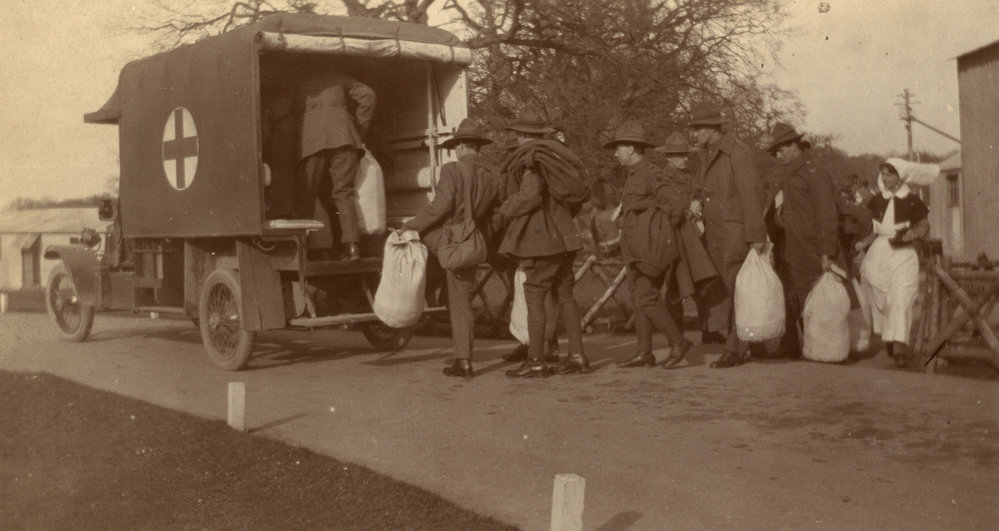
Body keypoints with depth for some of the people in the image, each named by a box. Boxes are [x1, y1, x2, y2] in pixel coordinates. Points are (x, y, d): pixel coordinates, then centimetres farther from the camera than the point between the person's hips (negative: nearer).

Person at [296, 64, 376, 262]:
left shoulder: (304, 81, 25)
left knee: (306, 194, 1)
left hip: (312, 136, 0)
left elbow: (297, 107, 16)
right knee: (343, 192, 0)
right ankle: (351, 245, -14)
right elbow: (367, 95, 12)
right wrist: (359, 130, 16)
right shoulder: (338, 77, 22)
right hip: (342, 133, 0)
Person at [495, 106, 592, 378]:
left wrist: (504, 212, -7)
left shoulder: (529, 159, -11)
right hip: (564, 235, 9)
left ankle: (536, 361, -4)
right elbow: (578, 195, 16)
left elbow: (529, 195, -22)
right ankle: (577, 355, 14)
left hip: (542, 237, -9)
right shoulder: (556, 156, 14)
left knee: (534, 296, -5)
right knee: (564, 294, 12)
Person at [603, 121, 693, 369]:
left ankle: (678, 341, 0)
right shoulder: (633, 176, 16)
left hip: (651, 249, -10)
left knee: (646, 299, -11)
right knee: (639, 299, 8)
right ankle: (644, 353, 12)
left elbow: (677, 198, -23)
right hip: (638, 251, 10)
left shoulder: (651, 174, -14)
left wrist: (666, 227, -13)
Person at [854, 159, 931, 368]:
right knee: (880, 300, 5)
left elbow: (925, 226, 4)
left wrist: (914, 233, -17)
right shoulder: (876, 201, 9)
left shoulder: (912, 201, 0)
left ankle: (897, 348, -16)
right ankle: (887, 341, 23)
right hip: (878, 255, 3)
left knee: (900, 299, -13)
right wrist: (864, 243, -1)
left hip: (903, 255, -3)